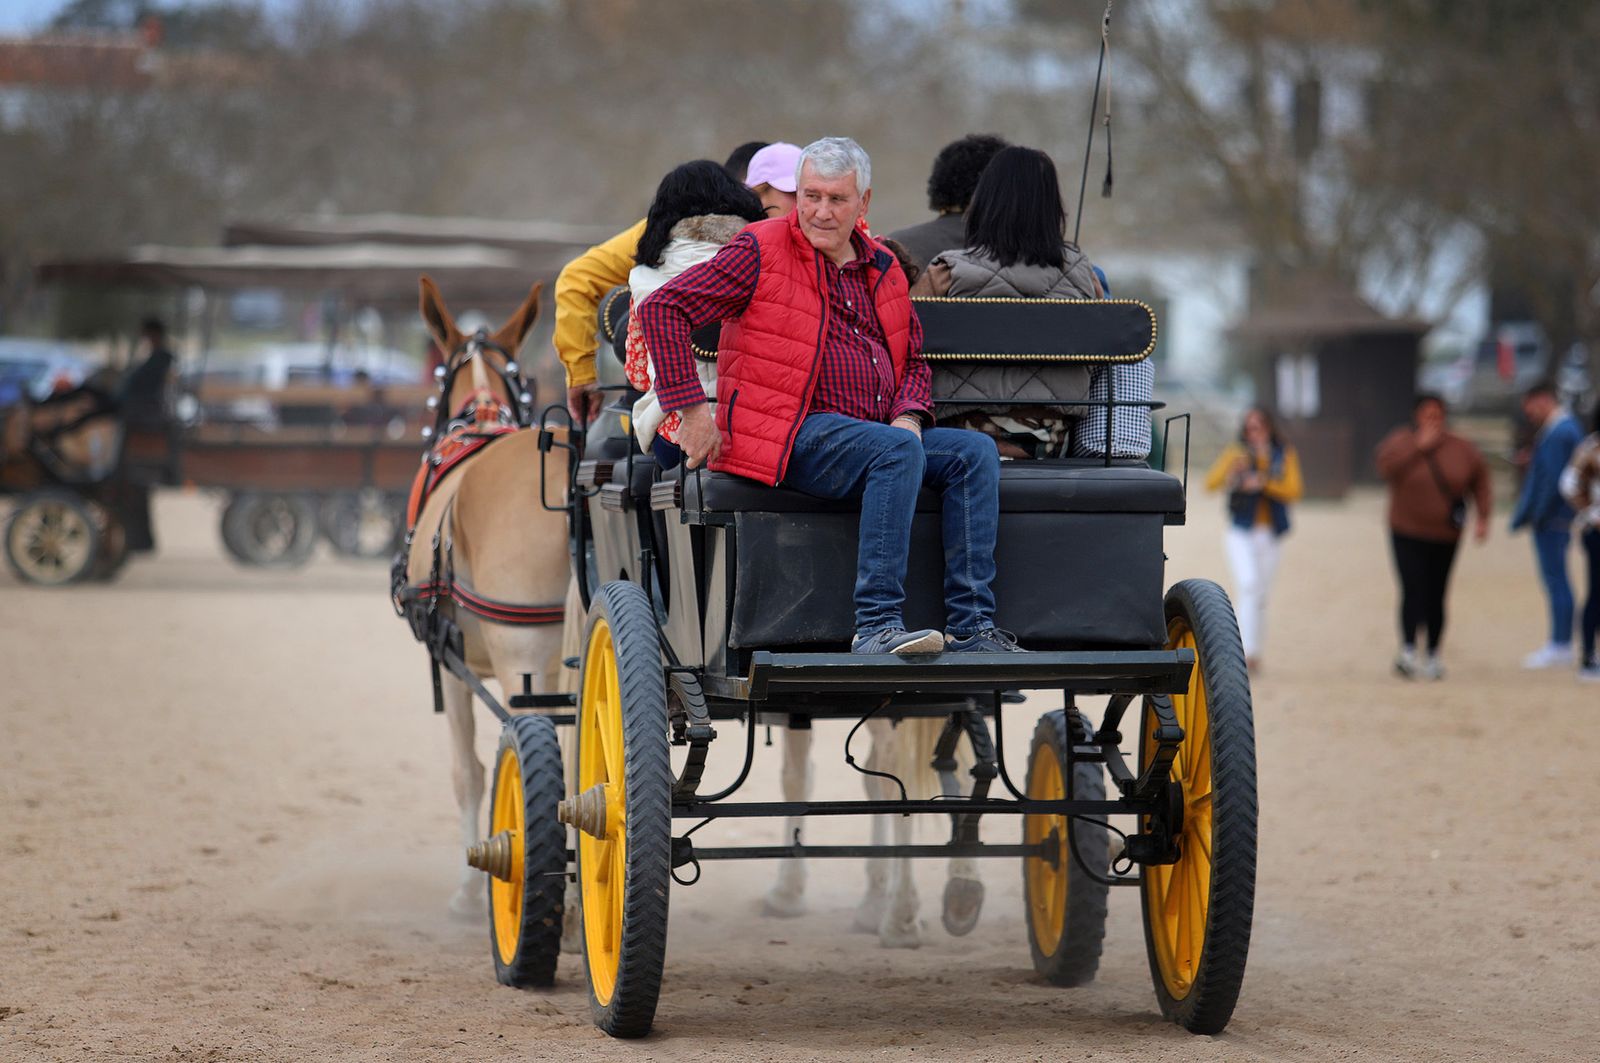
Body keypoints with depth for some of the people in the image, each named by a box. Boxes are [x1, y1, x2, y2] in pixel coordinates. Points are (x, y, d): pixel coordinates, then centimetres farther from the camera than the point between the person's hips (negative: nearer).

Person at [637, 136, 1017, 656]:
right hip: (794, 434, -7)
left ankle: (970, 626, -20)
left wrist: (909, 415, 4)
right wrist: (692, 408, -13)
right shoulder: (762, 252, -1)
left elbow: (913, 359, 27)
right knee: (898, 452, -31)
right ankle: (876, 625, -36)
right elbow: (662, 308, -7)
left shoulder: (883, 269, 18)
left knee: (975, 451, -13)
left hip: (879, 434, 7)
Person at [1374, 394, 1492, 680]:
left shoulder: (1460, 449, 1)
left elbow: (1479, 480, 11)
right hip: (1408, 535, -2)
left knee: (1435, 597, 5)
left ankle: (1432, 656, 15)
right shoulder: (1401, 442, -5)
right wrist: (1419, 447, -25)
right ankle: (1408, 652, -25)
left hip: (1445, 537, 2)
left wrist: (1482, 517, 2)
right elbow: (1387, 468, -25)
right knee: (1413, 592, -17)